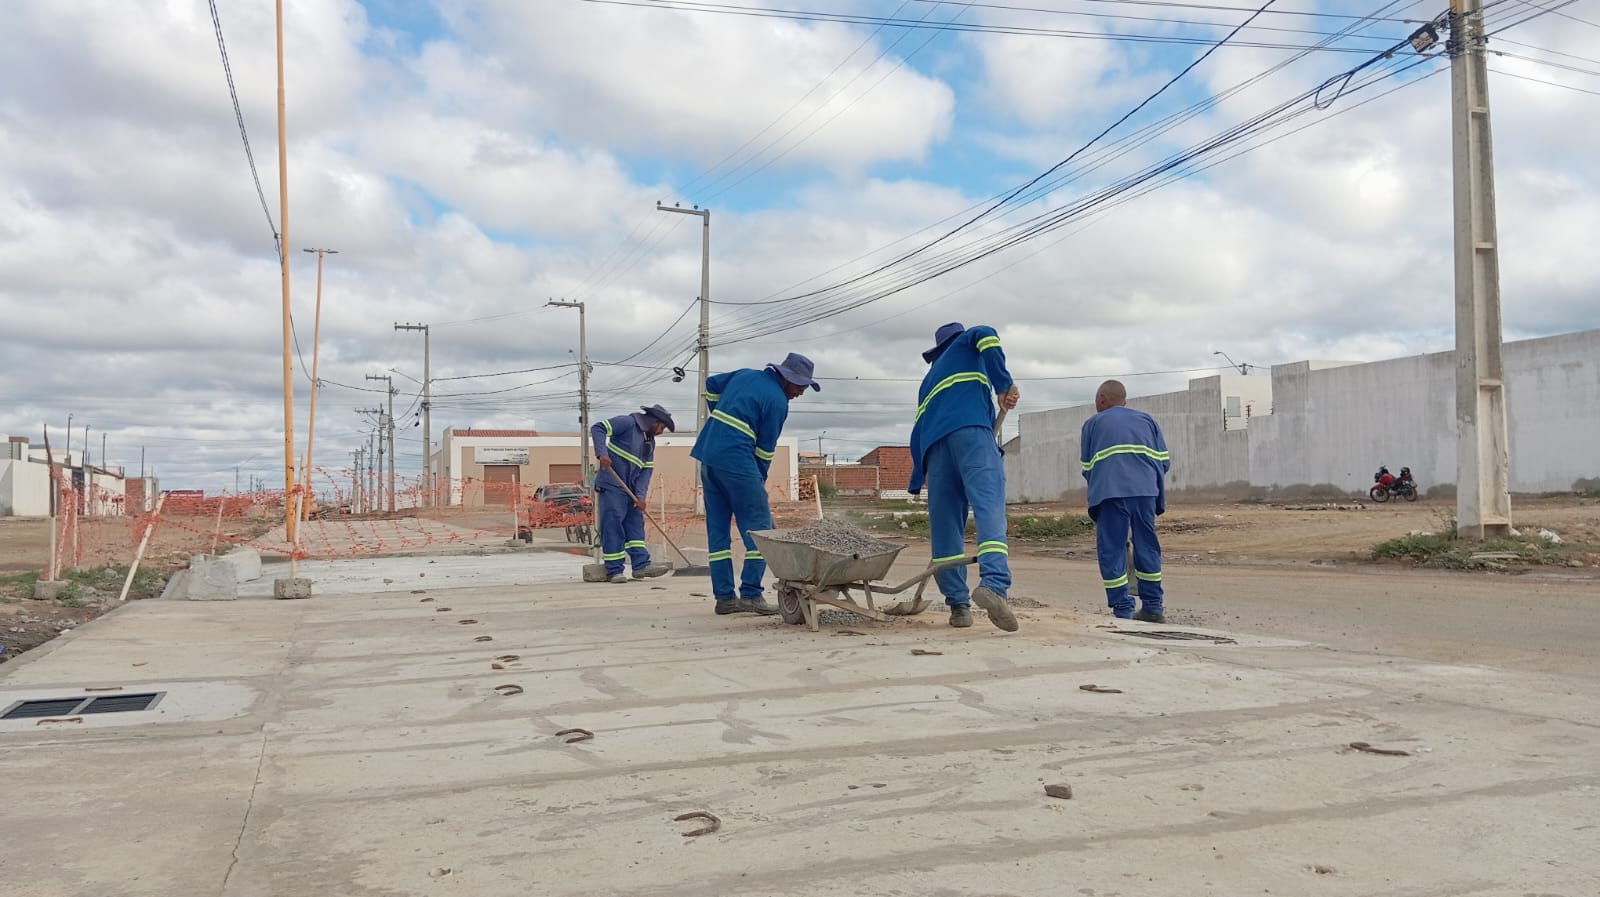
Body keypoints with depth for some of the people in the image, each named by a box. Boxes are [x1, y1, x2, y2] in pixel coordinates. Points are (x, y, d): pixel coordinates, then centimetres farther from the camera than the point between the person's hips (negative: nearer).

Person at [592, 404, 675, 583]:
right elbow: (598, 429, -16)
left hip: (630, 489, 9)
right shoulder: (627, 423, -8)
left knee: (636, 523, 5)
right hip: (611, 484, -9)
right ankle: (614, 571, -6)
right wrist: (601, 453, -29)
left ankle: (641, 564, 4)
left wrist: (640, 495, -4)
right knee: (612, 524, -8)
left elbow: (647, 469, 8)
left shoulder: (650, 441, 16)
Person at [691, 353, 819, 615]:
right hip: (736, 460, -9)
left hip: (707, 454, 9)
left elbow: (711, 384, 26)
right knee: (759, 526, 0)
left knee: (717, 527, 9)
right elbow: (765, 448, -4)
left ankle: (724, 596, 12)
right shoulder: (778, 402, -7)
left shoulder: (745, 374, 15)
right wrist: (760, 480, 9)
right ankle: (750, 594, -4)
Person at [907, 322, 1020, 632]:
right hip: (971, 431, -5)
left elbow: (919, 428, 32)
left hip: (933, 443, 6)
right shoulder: (966, 344, 26)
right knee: (989, 506, -19)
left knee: (945, 525, 5)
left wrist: (917, 481, 32)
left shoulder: (930, 378, 38)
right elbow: (986, 336, 0)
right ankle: (993, 584, -40)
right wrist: (1004, 384, -1)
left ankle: (958, 605, 1)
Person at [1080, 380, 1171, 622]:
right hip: (1145, 492, 3)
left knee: (1112, 550, 1)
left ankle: (1123, 610, -3)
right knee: (1147, 547, 12)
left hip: (1109, 493, -3)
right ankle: (1152, 607, 16)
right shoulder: (1147, 420, 22)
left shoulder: (1093, 423, 16)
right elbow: (1164, 461, 15)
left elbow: (1087, 467, 15)